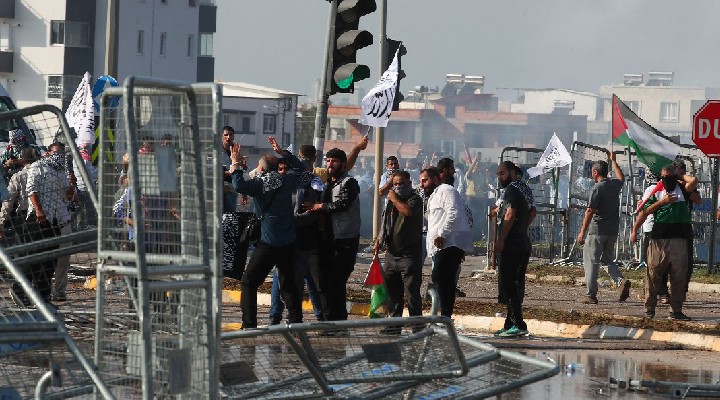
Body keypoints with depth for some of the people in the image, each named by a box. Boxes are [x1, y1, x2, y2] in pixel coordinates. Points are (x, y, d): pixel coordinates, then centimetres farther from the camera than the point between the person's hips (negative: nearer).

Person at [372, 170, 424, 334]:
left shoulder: (415, 199, -4)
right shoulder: (391, 202, 19)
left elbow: (408, 211, -27)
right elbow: (385, 225, 28)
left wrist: (395, 199, -12)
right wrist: (379, 241, 14)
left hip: (409, 254, -7)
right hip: (391, 253, 7)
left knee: (412, 292, -8)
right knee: (392, 291, 9)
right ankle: (393, 323, 15)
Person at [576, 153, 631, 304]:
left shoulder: (597, 188, -14)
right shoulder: (615, 184, 7)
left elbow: (590, 211, -16)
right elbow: (621, 178, 34)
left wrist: (582, 232, -13)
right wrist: (613, 161, 45)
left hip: (597, 230, -7)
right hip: (613, 230, 7)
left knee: (591, 261, 1)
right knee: (608, 259, 19)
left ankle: (591, 295, 1)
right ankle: (621, 281, -6)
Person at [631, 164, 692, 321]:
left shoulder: (682, 190, 15)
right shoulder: (656, 194, 11)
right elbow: (644, 212, 4)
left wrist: (680, 177, 15)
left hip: (679, 239, 1)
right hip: (658, 239, -1)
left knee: (679, 276, 1)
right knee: (653, 274, -1)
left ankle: (676, 310, 6)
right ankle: (649, 308, 6)